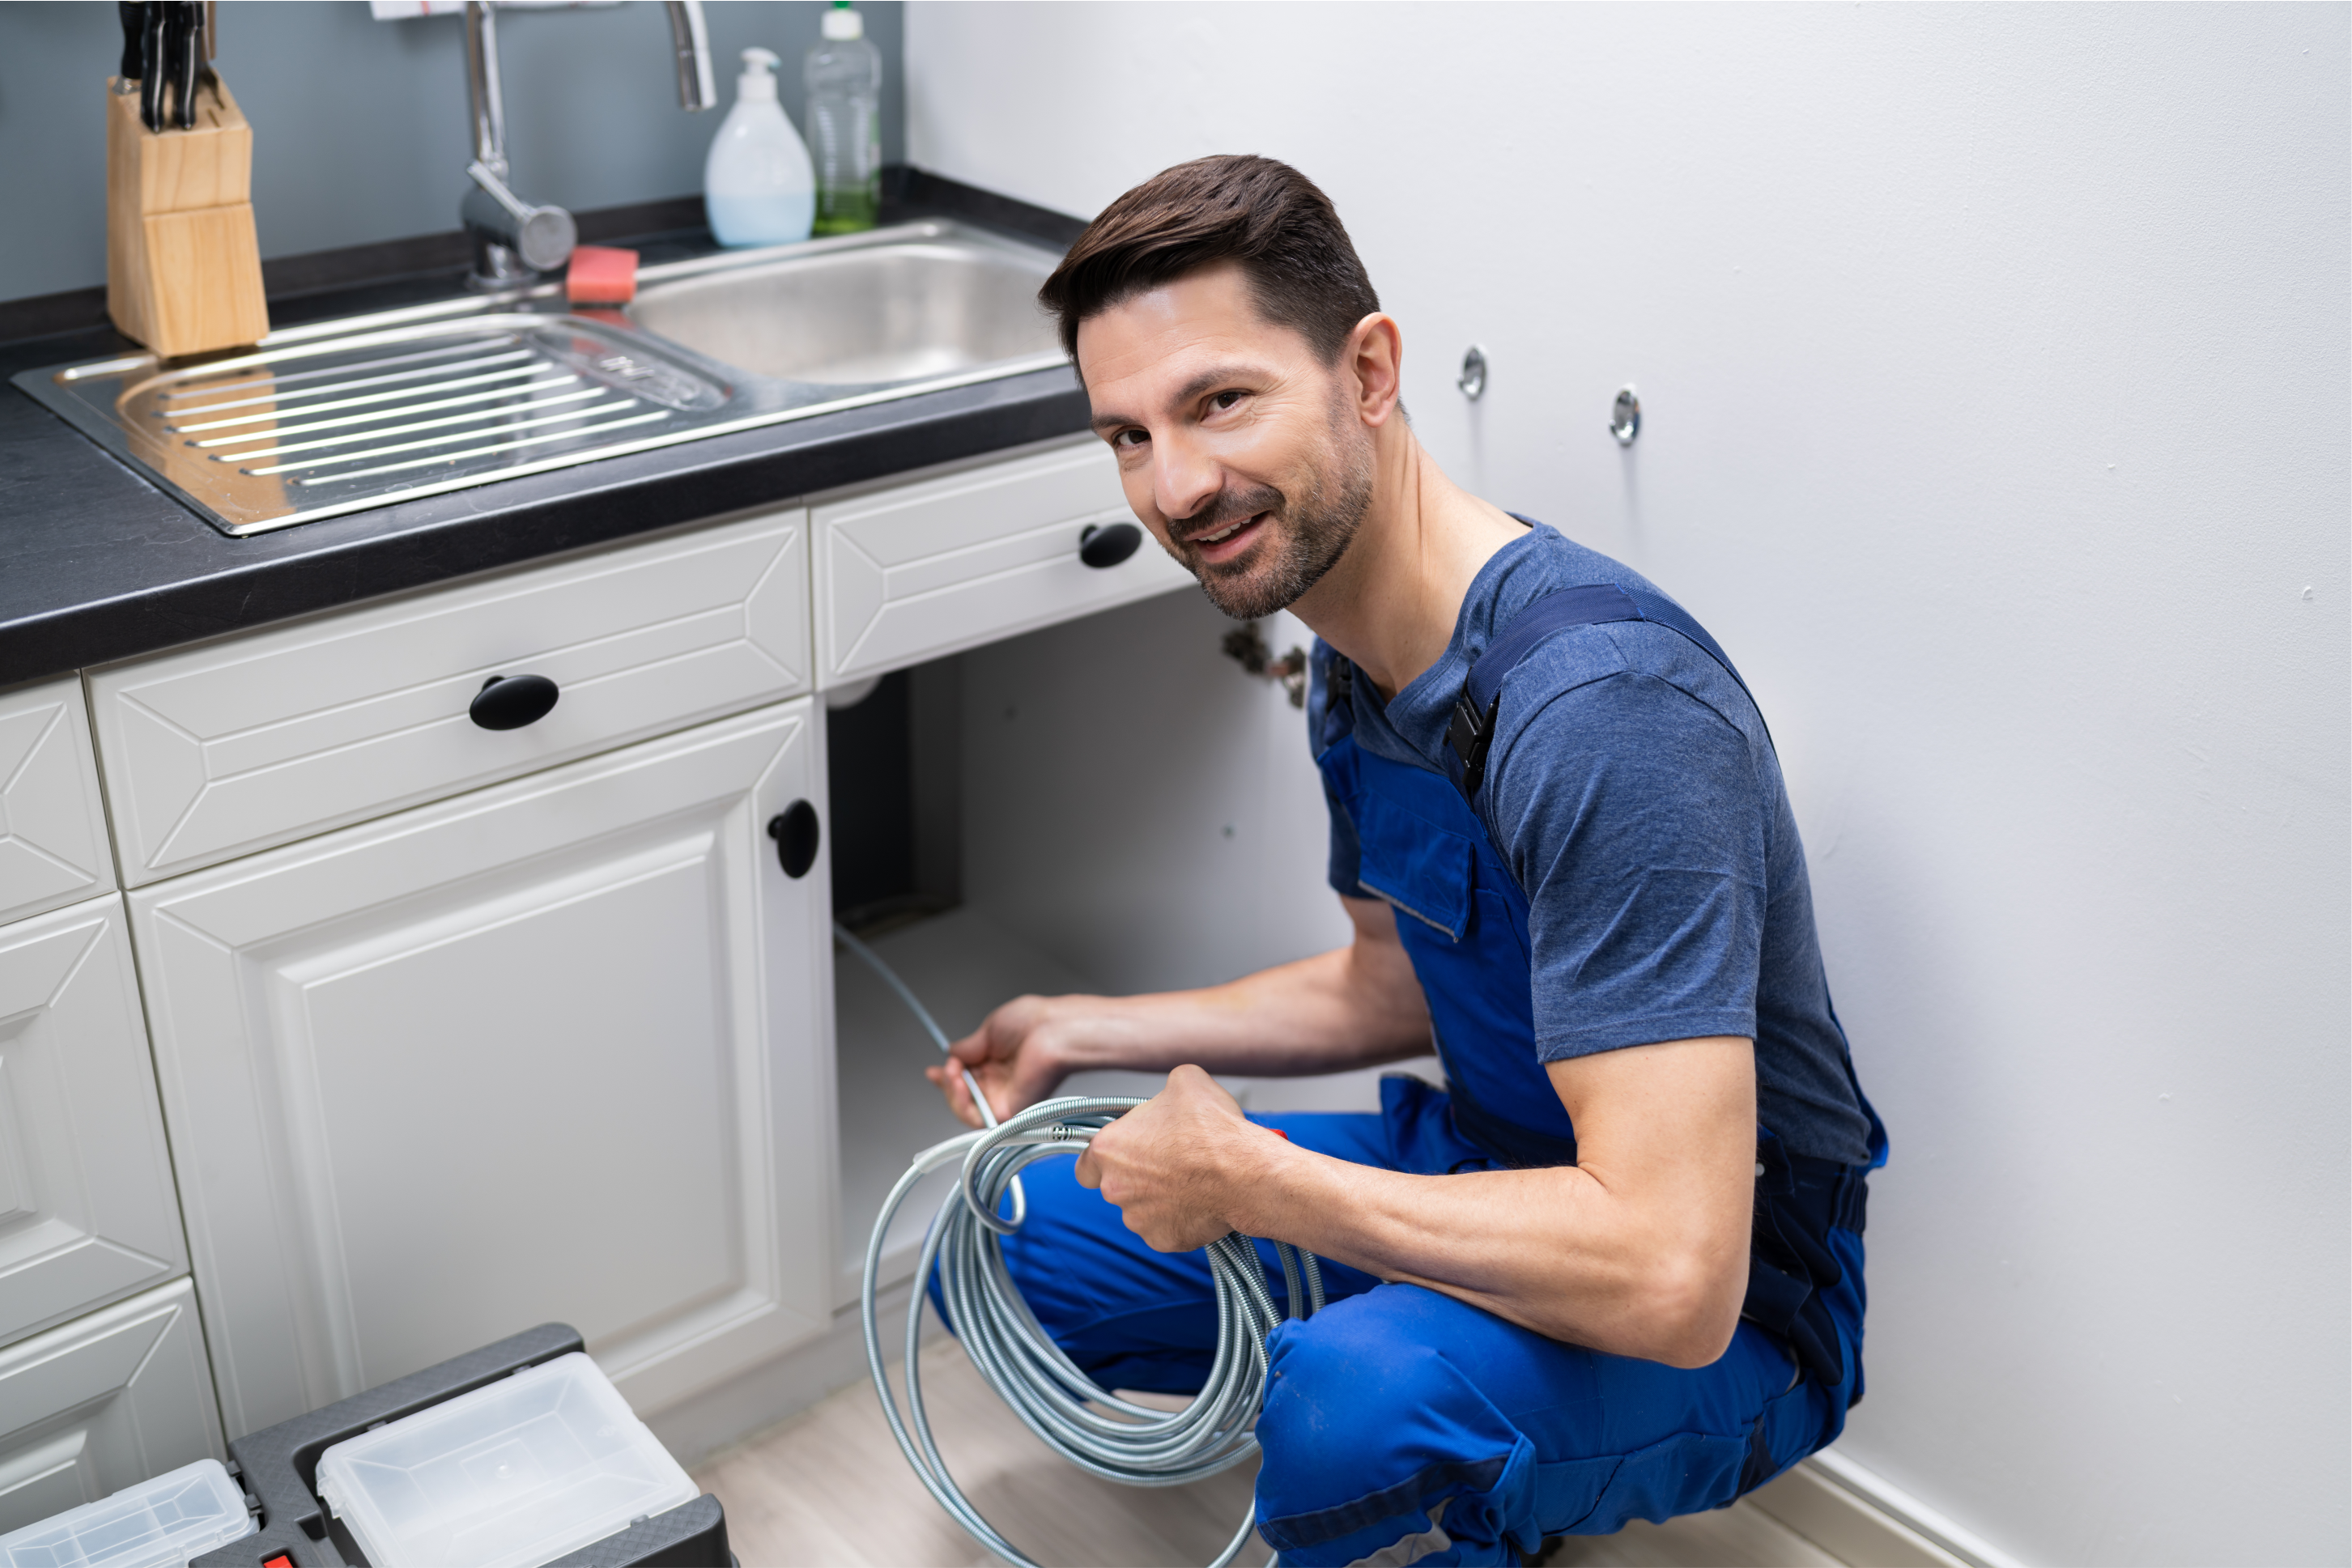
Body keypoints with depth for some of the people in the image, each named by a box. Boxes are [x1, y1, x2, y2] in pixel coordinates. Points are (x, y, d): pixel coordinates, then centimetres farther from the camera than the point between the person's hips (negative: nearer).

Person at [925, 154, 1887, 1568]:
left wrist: (1242, 1177, -25)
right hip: (1493, 1177, 8)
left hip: (1719, 1324, -8)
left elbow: (1670, 1282, -36)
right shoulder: (1358, 663, -2)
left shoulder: (1602, 705, -32)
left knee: (1356, 1406, -39)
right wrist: (1087, 1033, 14)